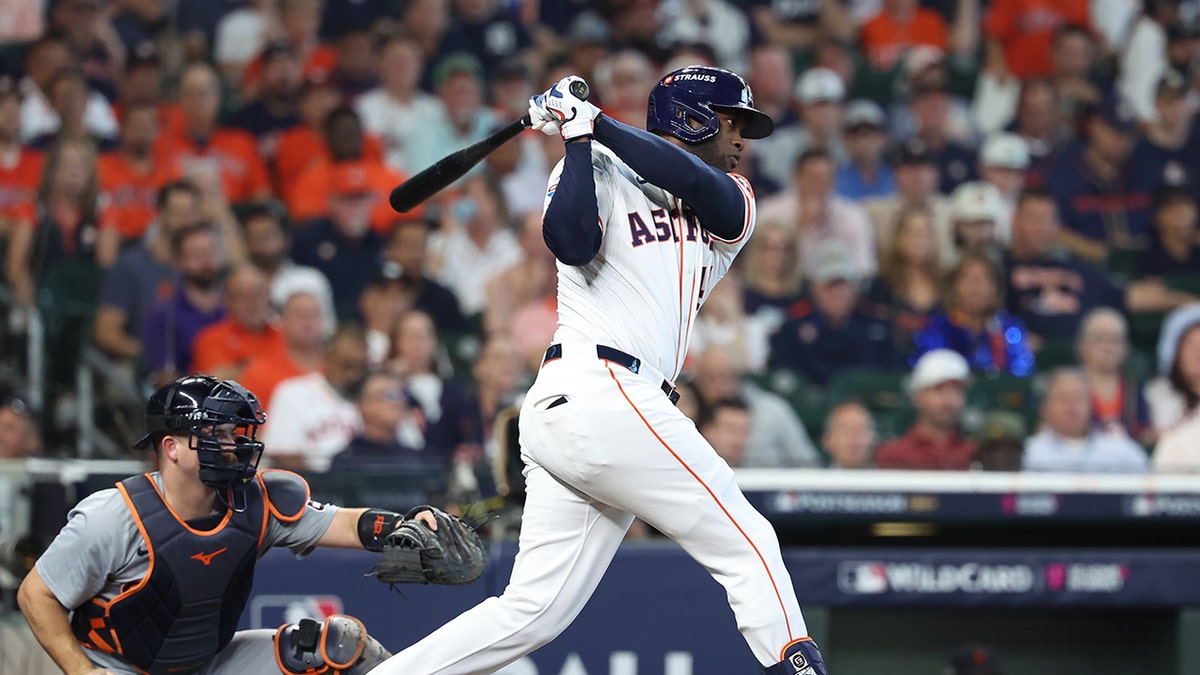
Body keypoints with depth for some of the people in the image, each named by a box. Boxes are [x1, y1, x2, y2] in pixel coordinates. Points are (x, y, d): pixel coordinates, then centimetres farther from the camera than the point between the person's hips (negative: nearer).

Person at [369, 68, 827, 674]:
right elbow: (572, 242, -16)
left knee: (534, 611, 1)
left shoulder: (730, 204, 23)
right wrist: (579, 136, -10)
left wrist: (595, 123, -4)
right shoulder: (598, 172, 5)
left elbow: (697, 185, -1)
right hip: (601, 394, -7)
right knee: (748, 544, -7)